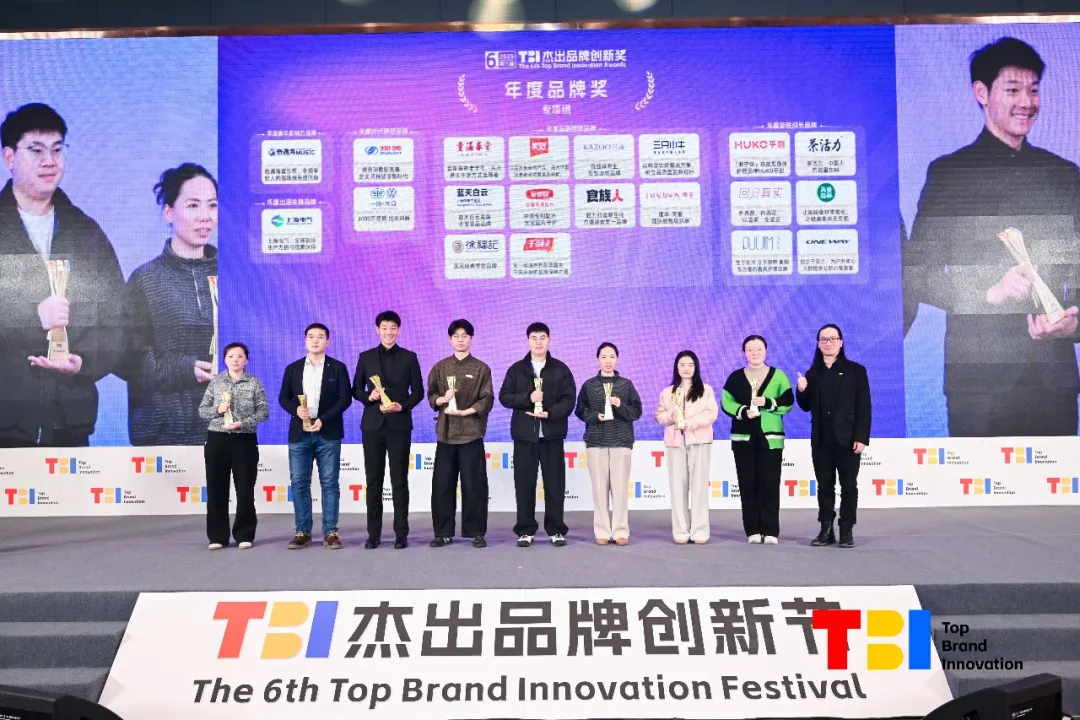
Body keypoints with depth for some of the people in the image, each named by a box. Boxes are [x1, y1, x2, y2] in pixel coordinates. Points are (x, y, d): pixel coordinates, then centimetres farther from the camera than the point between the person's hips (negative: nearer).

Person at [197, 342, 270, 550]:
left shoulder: (254, 383, 2)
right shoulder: (215, 382, 7)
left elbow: (264, 411, -2)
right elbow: (202, 410, 8)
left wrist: (242, 423, -15)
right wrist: (217, 410, -12)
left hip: (245, 440, -1)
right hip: (217, 439, 2)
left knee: (245, 489, 1)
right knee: (216, 490, 3)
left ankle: (244, 535, 11)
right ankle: (217, 536, 12)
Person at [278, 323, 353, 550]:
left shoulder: (338, 368, 4)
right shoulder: (293, 368, 11)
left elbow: (345, 398, -2)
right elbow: (283, 397, 11)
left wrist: (323, 419, -13)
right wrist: (296, 409, -11)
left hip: (328, 433, -2)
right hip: (299, 433, 2)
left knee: (329, 483, -1)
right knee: (299, 483, 2)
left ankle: (330, 532, 4)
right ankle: (302, 532, 9)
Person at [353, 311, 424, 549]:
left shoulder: (409, 357, 4)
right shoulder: (366, 357, 8)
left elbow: (418, 391, 3)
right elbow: (356, 390, 9)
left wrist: (402, 406, -13)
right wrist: (369, 396, -11)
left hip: (399, 425, -1)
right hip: (373, 425, 2)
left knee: (399, 481, 2)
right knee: (373, 481, 5)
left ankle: (401, 533, 8)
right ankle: (374, 533, 13)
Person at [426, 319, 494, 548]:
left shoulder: (481, 368, 5)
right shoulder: (440, 367, 12)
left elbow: (487, 400, -2)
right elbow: (431, 396, 9)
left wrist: (465, 411, -15)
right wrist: (443, 399, -12)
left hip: (471, 432, -2)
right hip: (445, 432, 2)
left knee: (474, 485, -1)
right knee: (442, 484, 2)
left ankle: (476, 532, 9)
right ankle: (443, 532, 12)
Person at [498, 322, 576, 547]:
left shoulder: (560, 369, 6)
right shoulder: (516, 369, 8)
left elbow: (569, 399, -1)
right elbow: (504, 397, 1)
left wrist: (550, 413, -17)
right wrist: (528, 397, -14)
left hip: (552, 433, 0)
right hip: (524, 433, 1)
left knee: (554, 483, 2)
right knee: (524, 483, 3)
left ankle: (556, 529, 11)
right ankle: (526, 530, 11)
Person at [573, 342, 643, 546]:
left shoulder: (626, 384, 7)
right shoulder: (589, 385, 6)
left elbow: (637, 412, 5)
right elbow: (580, 411, 8)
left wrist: (621, 406, -12)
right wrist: (595, 416, -10)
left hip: (622, 441, 0)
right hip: (596, 441, 0)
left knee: (620, 488, -4)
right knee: (599, 488, -2)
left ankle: (621, 532, 3)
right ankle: (602, 532, 5)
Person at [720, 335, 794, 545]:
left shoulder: (778, 375, 6)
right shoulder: (735, 377, 8)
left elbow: (788, 403, 0)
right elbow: (726, 403, 1)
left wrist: (767, 403, -16)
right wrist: (743, 411, -16)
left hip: (770, 438, -1)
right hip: (743, 438, 1)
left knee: (770, 484, -4)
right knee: (748, 484, 1)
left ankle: (770, 531, 1)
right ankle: (753, 530, 7)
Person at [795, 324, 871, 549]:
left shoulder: (855, 370, 0)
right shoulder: (813, 373, 10)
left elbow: (864, 407, -5)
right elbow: (806, 406, 13)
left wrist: (862, 437, -13)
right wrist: (801, 391, -8)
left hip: (847, 439, -3)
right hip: (821, 440, 3)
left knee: (848, 485, 3)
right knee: (824, 486, 8)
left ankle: (847, 531, 10)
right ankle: (826, 530, 14)